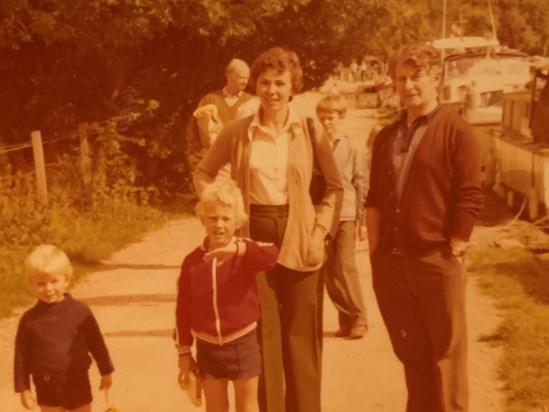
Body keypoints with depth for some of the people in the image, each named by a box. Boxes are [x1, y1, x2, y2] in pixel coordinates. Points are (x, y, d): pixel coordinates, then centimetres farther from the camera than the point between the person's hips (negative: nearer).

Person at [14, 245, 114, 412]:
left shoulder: (80, 311, -8)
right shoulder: (29, 319, -6)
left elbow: (96, 343, 0)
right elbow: (21, 355, 0)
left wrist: (106, 372, 6)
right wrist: (23, 388, -1)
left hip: (77, 384, -1)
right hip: (47, 387, 1)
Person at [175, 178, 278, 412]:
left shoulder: (246, 254, -10)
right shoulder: (192, 261, -2)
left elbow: (272, 255, -34)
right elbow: (183, 309, 3)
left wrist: (238, 249, -48)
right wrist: (183, 350, 5)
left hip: (242, 343, -2)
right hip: (207, 346, 2)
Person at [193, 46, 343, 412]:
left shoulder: (309, 130, -2)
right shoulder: (238, 131, -1)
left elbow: (335, 185, 4)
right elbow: (203, 173, 10)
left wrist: (321, 230, -6)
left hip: (298, 239, 0)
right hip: (254, 235, 0)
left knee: (301, 333, 6)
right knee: (261, 331, 6)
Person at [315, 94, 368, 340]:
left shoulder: (352, 149, 0)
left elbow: (360, 186, 2)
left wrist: (362, 220, 0)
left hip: (346, 215, -3)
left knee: (345, 266, -7)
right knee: (329, 271, 5)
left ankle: (359, 318, 5)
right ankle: (346, 318, 16)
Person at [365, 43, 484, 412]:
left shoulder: (456, 131, -5)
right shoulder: (387, 137, 13)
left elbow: (470, 199, -9)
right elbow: (374, 199, 14)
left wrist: (453, 252, -11)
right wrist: (376, 253, 8)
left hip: (437, 261, -5)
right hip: (392, 261, 6)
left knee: (445, 352, 5)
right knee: (410, 352, 16)